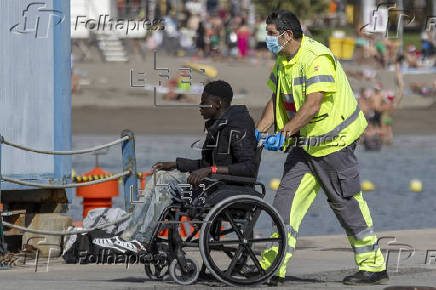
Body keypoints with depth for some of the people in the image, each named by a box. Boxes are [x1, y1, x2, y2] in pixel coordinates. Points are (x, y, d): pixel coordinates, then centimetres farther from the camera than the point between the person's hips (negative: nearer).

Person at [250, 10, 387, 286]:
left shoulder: (317, 58, -22)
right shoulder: (283, 62, 8)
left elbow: (312, 105, -30)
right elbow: (276, 100, 15)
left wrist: (284, 133, -35)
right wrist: (258, 131, 1)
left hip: (333, 142, -8)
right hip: (304, 144, 8)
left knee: (347, 203, -1)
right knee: (287, 196, -2)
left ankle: (374, 266, 11)